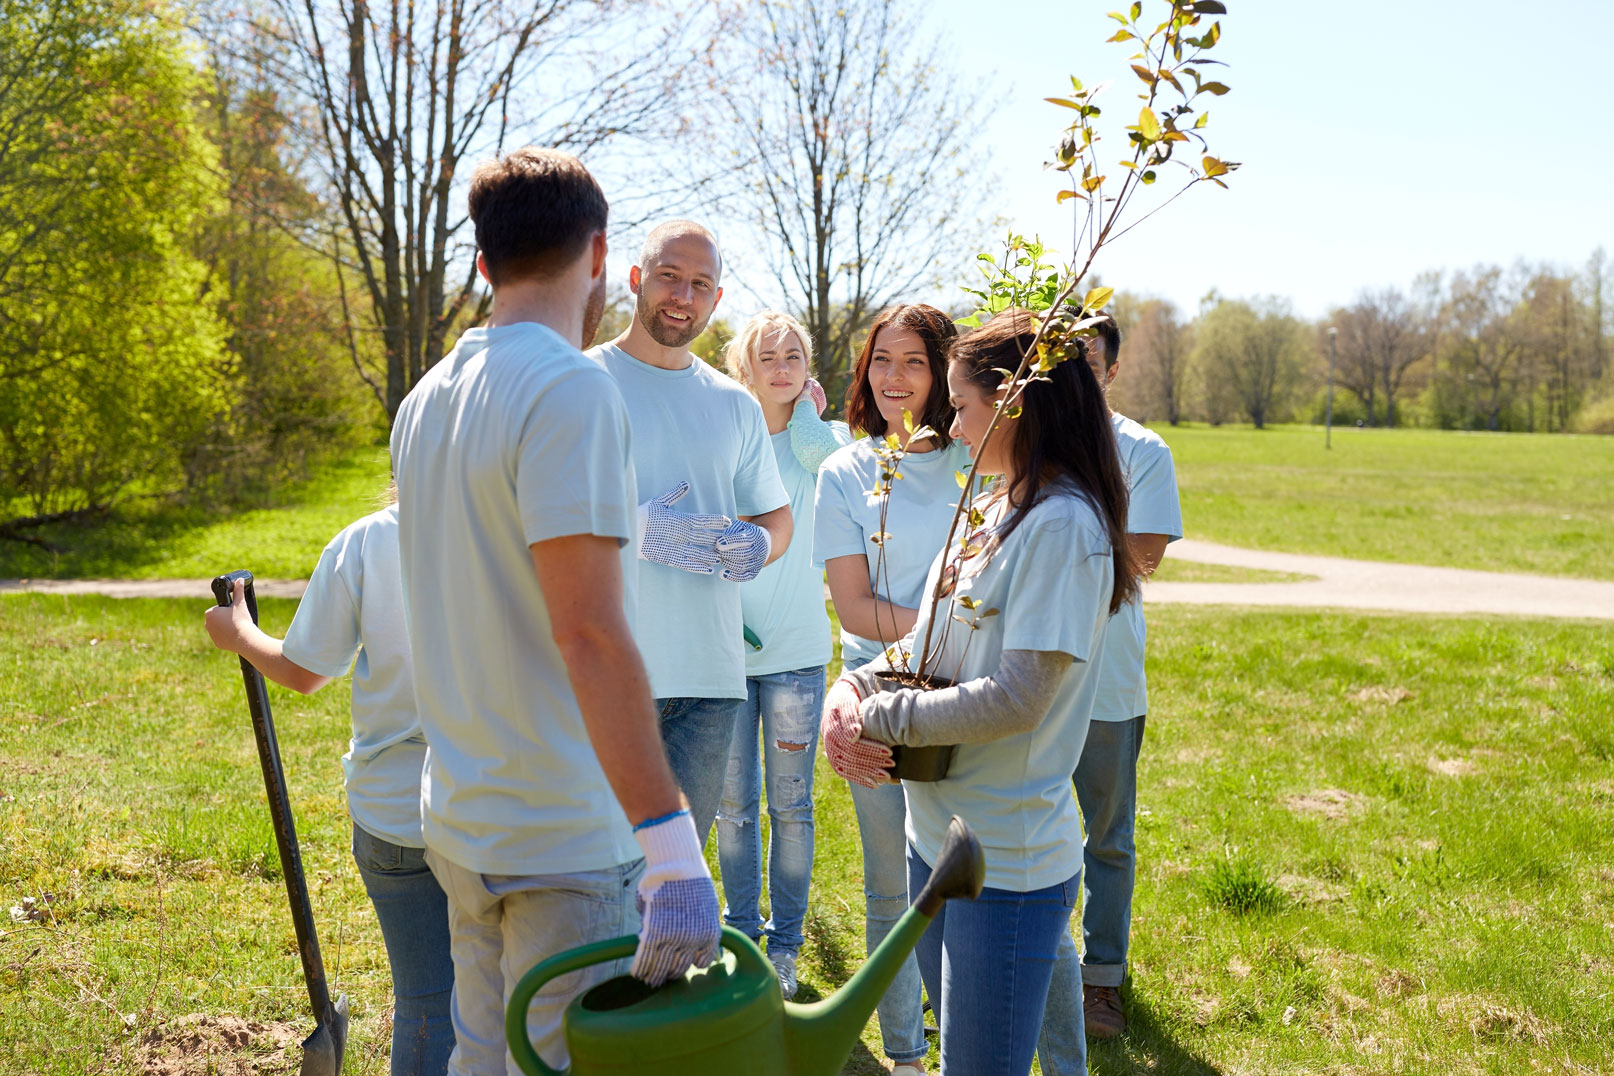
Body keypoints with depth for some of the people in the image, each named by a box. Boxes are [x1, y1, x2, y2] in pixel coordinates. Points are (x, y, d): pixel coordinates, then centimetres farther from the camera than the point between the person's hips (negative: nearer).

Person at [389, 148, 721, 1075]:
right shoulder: (570, 389, -16)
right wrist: (671, 838, -26)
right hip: (565, 839, -9)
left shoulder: (428, 399, 11)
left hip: (463, 824, 9)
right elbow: (587, 632, -25)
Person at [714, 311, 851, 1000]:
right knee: (734, 804, 7)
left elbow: (817, 451, -22)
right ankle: (741, 936, 23)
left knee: (790, 804, 4)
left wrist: (807, 405, -3)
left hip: (795, 651, -1)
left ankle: (784, 944, 18)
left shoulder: (826, 437, 3)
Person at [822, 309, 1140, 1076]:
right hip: (936, 836, 9)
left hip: (1008, 865, -9)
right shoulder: (988, 511, 10)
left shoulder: (1063, 526, -18)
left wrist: (877, 718, -15)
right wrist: (849, 693, -5)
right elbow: (926, 646, 14)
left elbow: (1016, 698, -24)